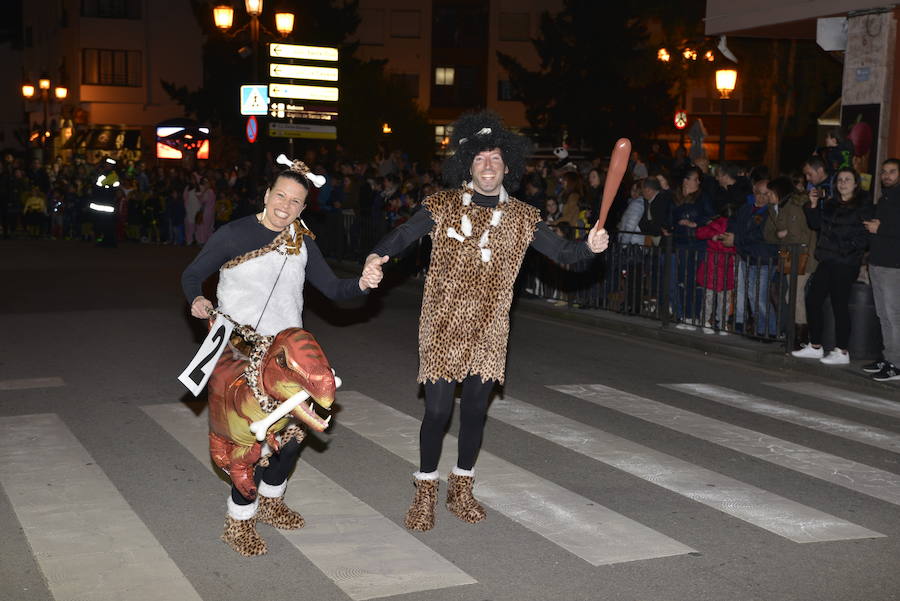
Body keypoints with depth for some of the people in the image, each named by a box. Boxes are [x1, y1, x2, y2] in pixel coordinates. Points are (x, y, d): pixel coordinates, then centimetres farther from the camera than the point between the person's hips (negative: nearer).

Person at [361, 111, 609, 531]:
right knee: (437, 410, -3)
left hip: (488, 333, 3)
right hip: (442, 328, -2)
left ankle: (461, 489, 31)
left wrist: (589, 246, -17)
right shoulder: (444, 206, -2)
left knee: (475, 410, 11)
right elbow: (404, 235, -2)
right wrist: (378, 256, -21)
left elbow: (561, 252, 3)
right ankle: (425, 494, 16)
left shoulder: (522, 218, 3)